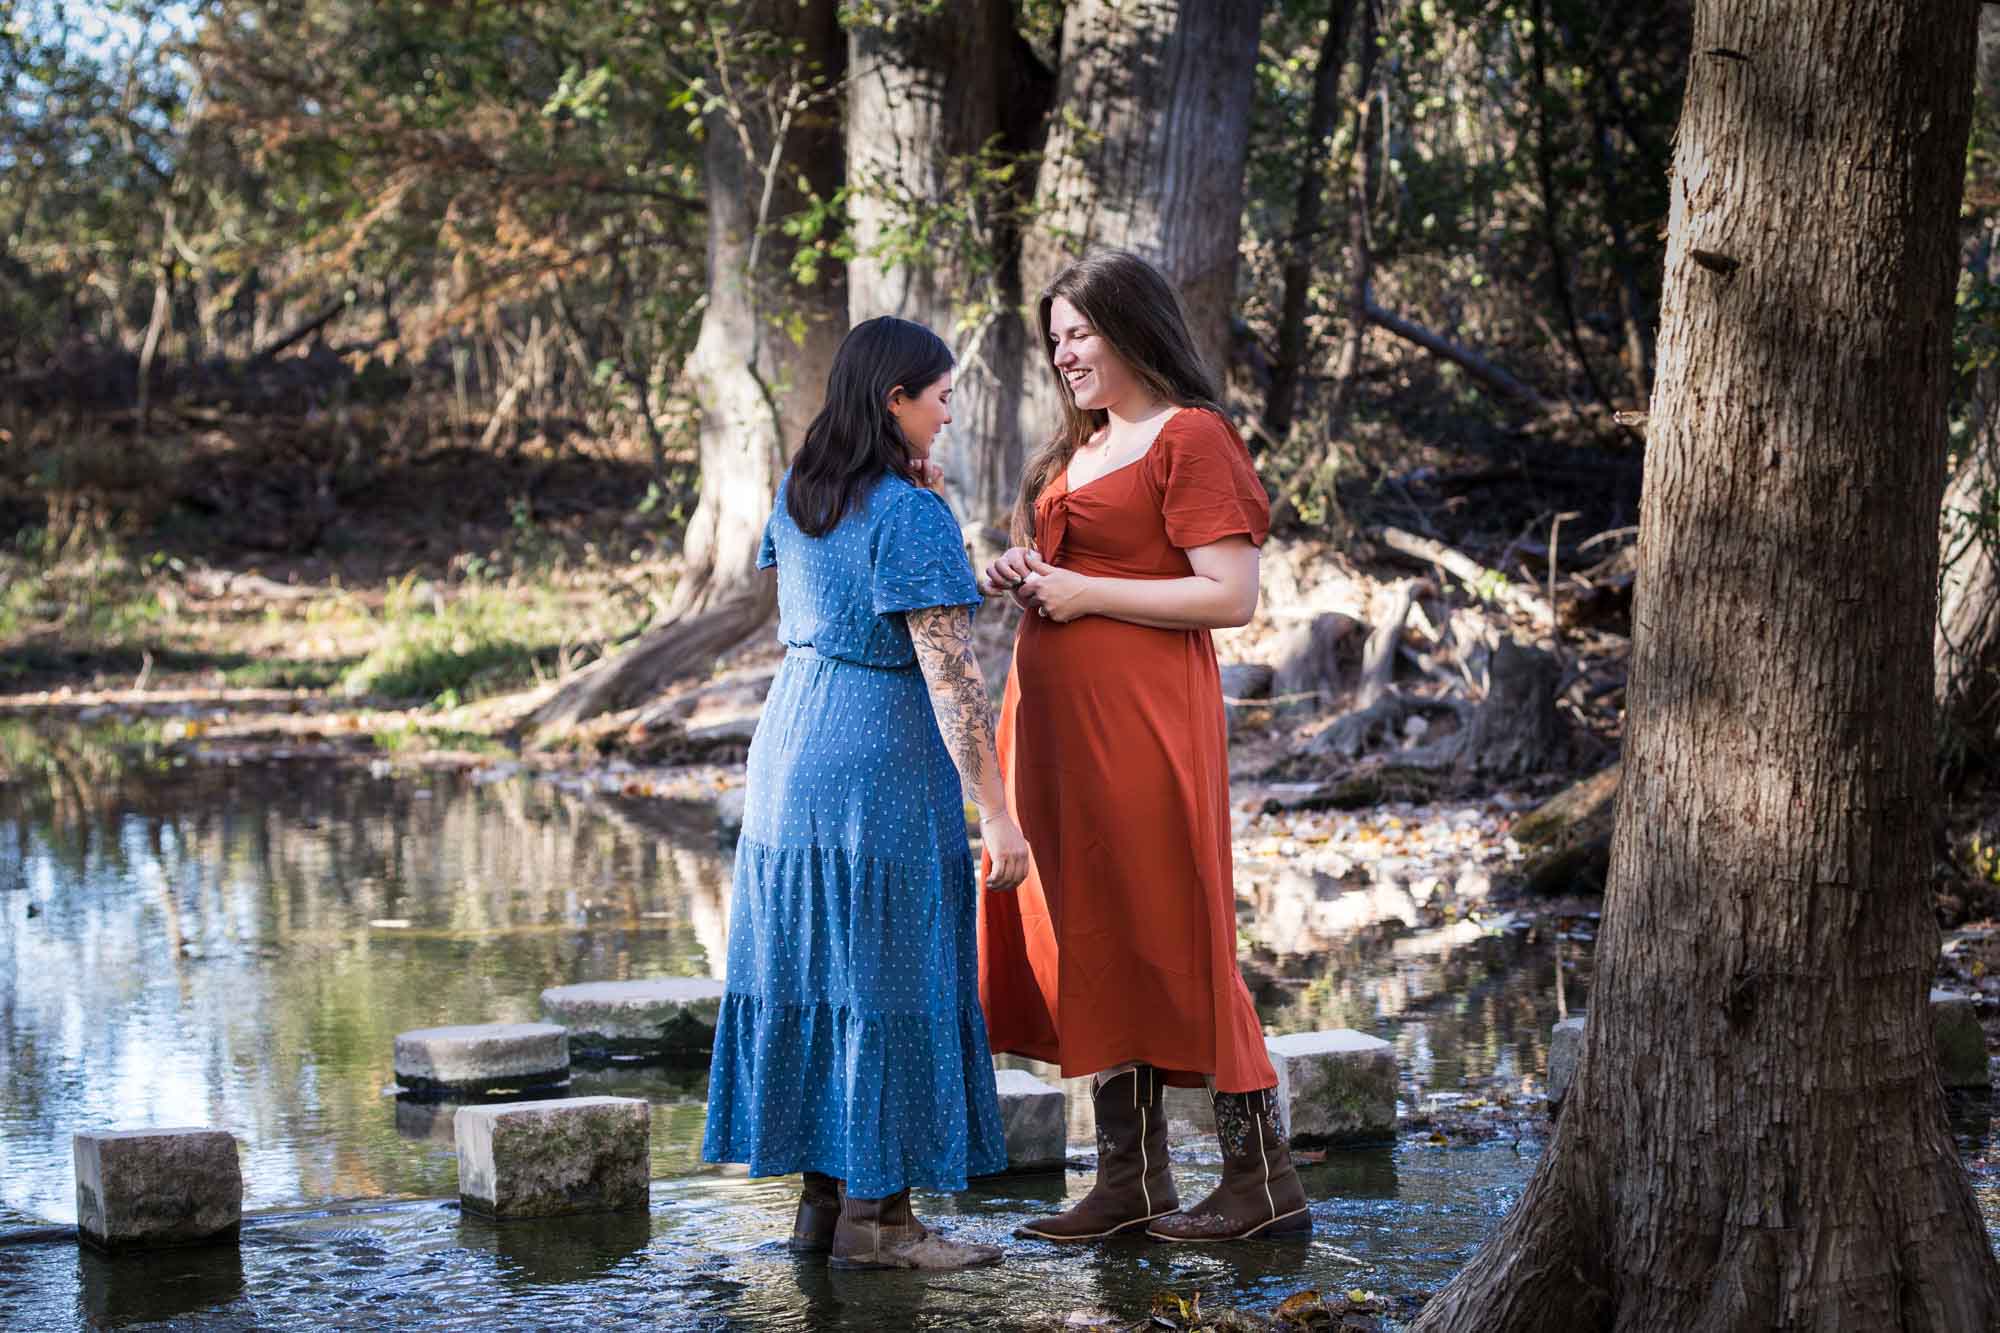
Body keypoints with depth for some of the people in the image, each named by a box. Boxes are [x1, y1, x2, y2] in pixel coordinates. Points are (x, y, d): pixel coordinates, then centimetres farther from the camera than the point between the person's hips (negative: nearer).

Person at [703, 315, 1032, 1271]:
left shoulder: (797, 497, 8)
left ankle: (822, 1194, 18)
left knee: (812, 962, 12)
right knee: (887, 975, -2)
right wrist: (996, 812, -17)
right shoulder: (911, 516, -16)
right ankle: (874, 1217, 2)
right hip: (883, 756, -8)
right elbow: (951, 674, -20)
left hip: (792, 745, 8)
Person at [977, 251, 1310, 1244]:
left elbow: (1231, 595, -15)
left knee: (1167, 936, -6)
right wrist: (1023, 576, 8)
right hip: (1057, 714, 9)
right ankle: (1130, 1180, 14)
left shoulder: (1189, 439, -8)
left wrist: (1084, 593, -15)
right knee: (1090, 939, 8)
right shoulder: (1080, 445, 19)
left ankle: (1263, 1179, 1)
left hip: (1141, 714, -9)